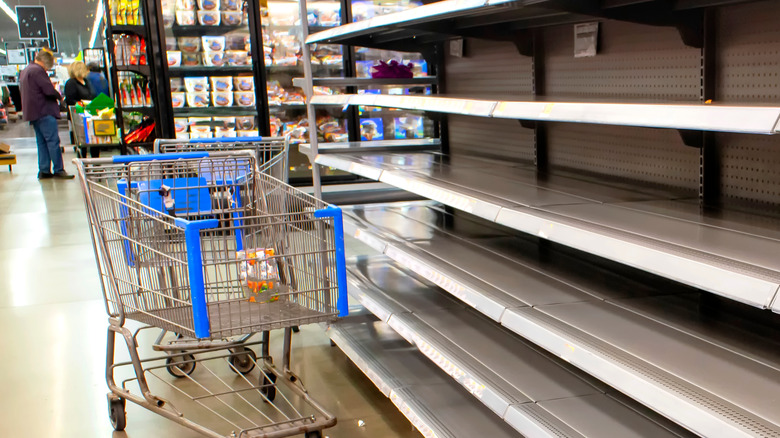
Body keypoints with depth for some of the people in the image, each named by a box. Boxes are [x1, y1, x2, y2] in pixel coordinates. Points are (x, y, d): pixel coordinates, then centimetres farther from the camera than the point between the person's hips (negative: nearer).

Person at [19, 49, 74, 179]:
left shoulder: (25, 71, 19)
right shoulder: (38, 71, -14)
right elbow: (49, 90, -20)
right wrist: (59, 97, 0)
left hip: (33, 113, 10)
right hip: (44, 111, -10)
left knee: (42, 142, 11)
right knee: (53, 140, -9)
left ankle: (44, 171, 11)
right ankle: (58, 170, -10)